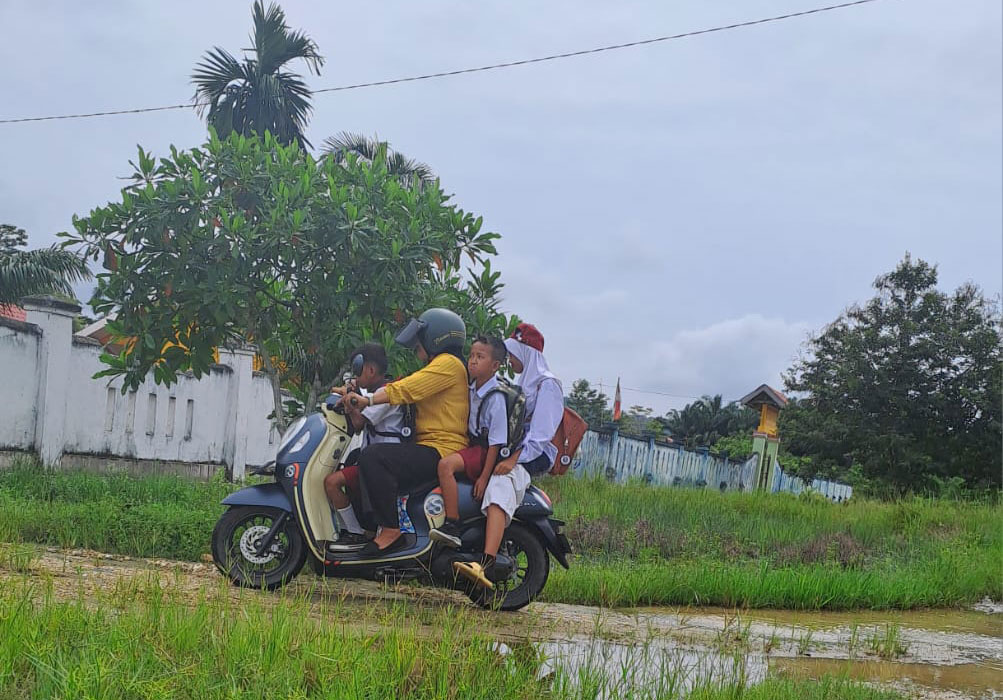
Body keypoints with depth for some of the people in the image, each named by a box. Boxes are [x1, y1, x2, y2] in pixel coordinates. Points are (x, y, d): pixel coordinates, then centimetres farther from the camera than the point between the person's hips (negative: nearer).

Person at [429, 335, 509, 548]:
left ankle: (452, 525, -33)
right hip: (470, 445, 10)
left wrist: (484, 477, -21)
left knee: (446, 464, -30)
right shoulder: (471, 389, 8)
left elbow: (496, 442, -18)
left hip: (485, 451, -10)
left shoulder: (495, 398, -16)